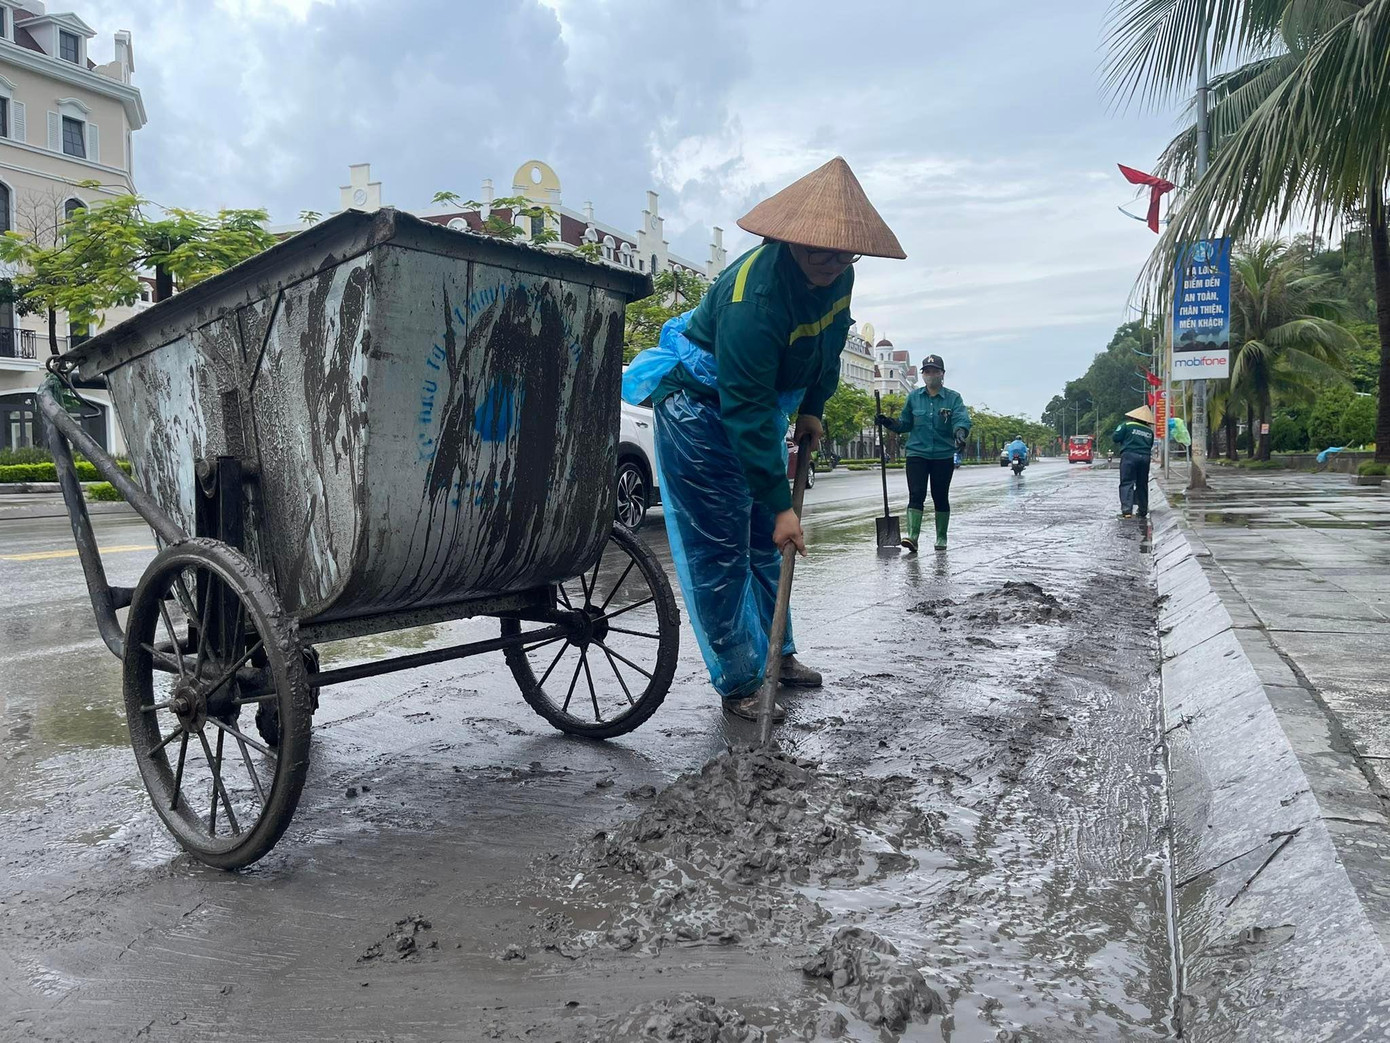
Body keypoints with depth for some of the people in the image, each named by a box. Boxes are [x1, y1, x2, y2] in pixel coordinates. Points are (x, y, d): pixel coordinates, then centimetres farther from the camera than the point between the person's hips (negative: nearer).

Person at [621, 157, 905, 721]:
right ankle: (740, 683, 4)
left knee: (765, 544, 16)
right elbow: (747, 411, -36)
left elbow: (828, 347, 13)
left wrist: (811, 409, 9)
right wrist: (780, 504, -35)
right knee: (718, 551, -6)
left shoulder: (837, 277, -9)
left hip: (761, 404, 8)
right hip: (701, 405, -8)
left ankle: (777, 654, 30)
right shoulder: (754, 294, -34)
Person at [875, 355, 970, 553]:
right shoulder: (914, 396, 8)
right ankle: (912, 536, -20)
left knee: (941, 497, 8)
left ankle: (941, 538, 21)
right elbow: (905, 423, 13)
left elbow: (962, 419, -14)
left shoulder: (953, 398, 1)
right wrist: (889, 423, -5)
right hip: (917, 454, 1)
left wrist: (960, 433, -35)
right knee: (916, 495, -11)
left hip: (943, 456, 0)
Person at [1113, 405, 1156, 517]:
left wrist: (1122, 444, 15)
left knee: (1127, 483, -6)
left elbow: (1116, 437, -3)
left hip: (1129, 455, -4)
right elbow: (1150, 446, 17)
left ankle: (1126, 509, -20)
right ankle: (1143, 510, 20)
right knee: (1142, 484, 14)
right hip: (1145, 457, 4)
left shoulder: (1127, 425, 0)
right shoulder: (1149, 431, 14)